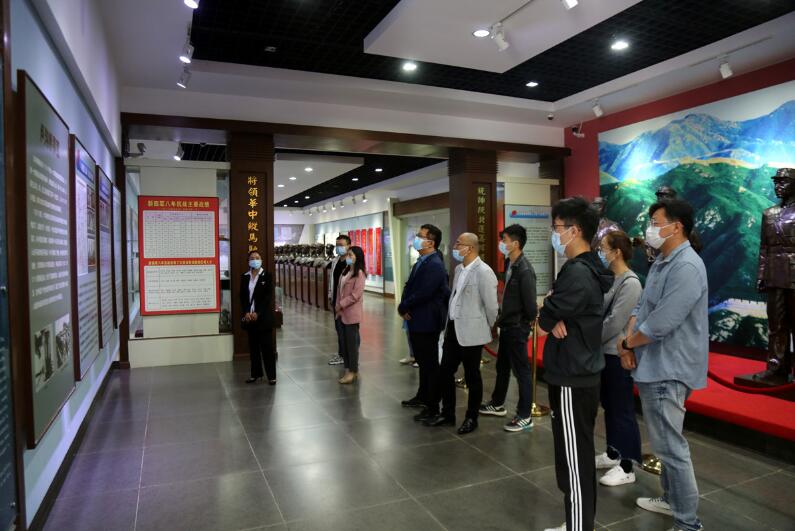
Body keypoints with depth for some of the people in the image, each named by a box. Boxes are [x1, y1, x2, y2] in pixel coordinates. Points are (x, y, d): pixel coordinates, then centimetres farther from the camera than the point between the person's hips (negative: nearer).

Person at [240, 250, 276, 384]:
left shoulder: (267, 276, -2)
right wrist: (246, 312, -9)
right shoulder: (245, 277, 8)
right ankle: (256, 373, 19)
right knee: (253, 347, 9)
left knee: (267, 347, -2)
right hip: (249, 317, 4)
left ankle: (271, 376, 3)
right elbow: (242, 296, 6)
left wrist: (257, 313, -15)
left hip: (263, 317, -4)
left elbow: (268, 296, -8)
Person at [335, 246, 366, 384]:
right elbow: (340, 290, 15)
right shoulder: (345, 271, 14)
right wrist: (338, 306, 5)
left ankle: (353, 371, 8)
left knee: (352, 342, -1)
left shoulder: (359, 273, -11)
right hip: (342, 312, 8)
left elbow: (356, 294, -18)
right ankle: (348, 368, 21)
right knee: (344, 341, 11)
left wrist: (341, 305, -14)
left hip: (351, 312, -8)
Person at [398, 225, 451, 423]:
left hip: (427, 323, -9)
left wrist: (403, 307, -12)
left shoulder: (435, 265, -20)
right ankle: (422, 396, 39)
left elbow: (423, 294, -25)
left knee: (430, 364, 2)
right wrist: (405, 307, -3)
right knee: (422, 361, 22)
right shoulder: (422, 262, 11)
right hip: (417, 321, 9)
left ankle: (433, 407, 14)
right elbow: (410, 287, 13)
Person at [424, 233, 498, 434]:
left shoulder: (483, 272, -17)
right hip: (452, 329, 8)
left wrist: (488, 328, 0)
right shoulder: (459, 269, 9)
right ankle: (447, 413, 29)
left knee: (472, 376, 8)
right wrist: (449, 322, 16)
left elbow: (491, 305, -13)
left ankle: (472, 418, 24)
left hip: (471, 332, -8)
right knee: (445, 372, 13)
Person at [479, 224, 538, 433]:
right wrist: (502, 317, 12)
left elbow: (530, 300, -21)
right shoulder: (509, 264, 6)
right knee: (502, 366, 21)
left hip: (517, 327, -9)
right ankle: (497, 404, 37)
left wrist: (530, 321, -6)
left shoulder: (524, 269, -22)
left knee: (521, 370, 2)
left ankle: (525, 416, 14)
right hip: (507, 325, 9)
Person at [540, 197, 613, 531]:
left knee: (575, 457, 1)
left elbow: (544, 320, -19)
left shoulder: (578, 273, -21)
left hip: (573, 379, -10)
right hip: (578, 373, 10)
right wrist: (554, 317, -11)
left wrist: (549, 317, 0)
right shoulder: (586, 269, 12)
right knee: (575, 454, 19)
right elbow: (557, 309, 9)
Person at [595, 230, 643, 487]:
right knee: (609, 406, 18)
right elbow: (598, 312, 10)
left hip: (619, 355, -8)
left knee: (622, 410, 2)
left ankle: (627, 467, 13)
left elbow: (614, 323, -19)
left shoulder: (630, 283, -16)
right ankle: (613, 453, 33)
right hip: (605, 352, 8)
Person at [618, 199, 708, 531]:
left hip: (668, 370, -10)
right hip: (653, 366, 10)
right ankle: (672, 499, 38)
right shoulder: (661, 262, 12)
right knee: (665, 442, 22)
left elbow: (661, 323, -26)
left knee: (670, 445, -1)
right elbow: (641, 307, 12)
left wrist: (626, 344, -10)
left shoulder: (687, 267, -20)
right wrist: (629, 341, -5)